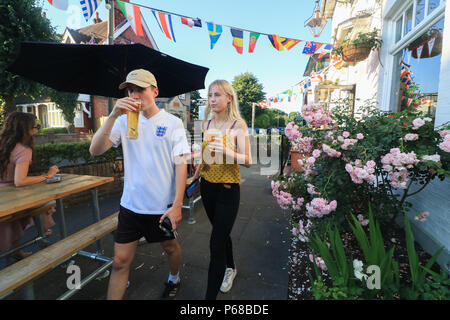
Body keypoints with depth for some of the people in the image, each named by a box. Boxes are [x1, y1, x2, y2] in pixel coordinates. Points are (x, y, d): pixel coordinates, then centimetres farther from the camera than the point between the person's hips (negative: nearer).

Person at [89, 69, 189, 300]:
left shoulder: (173, 123, -8)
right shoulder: (124, 121, 0)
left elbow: (181, 165, -10)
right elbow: (95, 150, -9)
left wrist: (177, 205, -15)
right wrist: (113, 116, -21)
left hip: (163, 205, -1)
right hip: (130, 204, 2)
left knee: (170, 247, 21)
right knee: (120, 261, 8)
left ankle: (174, 279, 51)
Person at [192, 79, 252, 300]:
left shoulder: (238, 124, -10)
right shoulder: (207, 123, 6)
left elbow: (247, 161, -13)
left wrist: (226, 151, -28)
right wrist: (196, 175, 18)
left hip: (227, 189, -6)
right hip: (207, 186, 6)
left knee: (216, 244, -3)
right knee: (221, 232, 23)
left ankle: (210, 295, 14)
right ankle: (230, 268, 48)